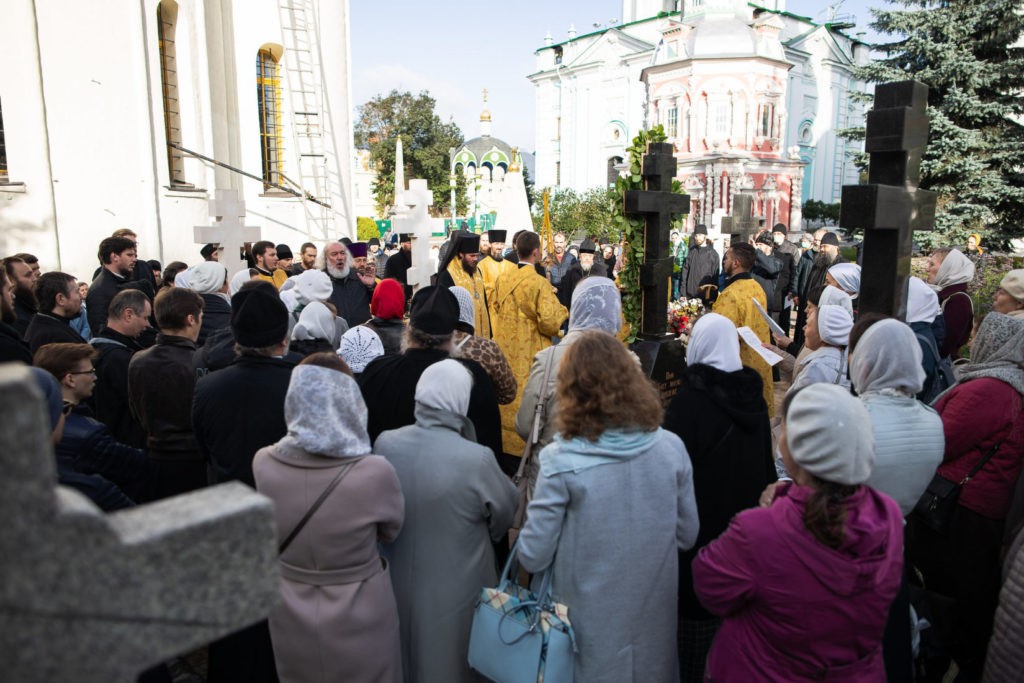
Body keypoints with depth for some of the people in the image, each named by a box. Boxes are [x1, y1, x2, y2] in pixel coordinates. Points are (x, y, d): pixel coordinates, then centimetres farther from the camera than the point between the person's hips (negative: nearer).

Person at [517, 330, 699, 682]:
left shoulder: (560, 460, -21)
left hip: (590, 621, -2)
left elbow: (533, 557, -14)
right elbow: (688, 536, 2)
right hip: (655, 614, 2)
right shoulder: (671, 447, -11)